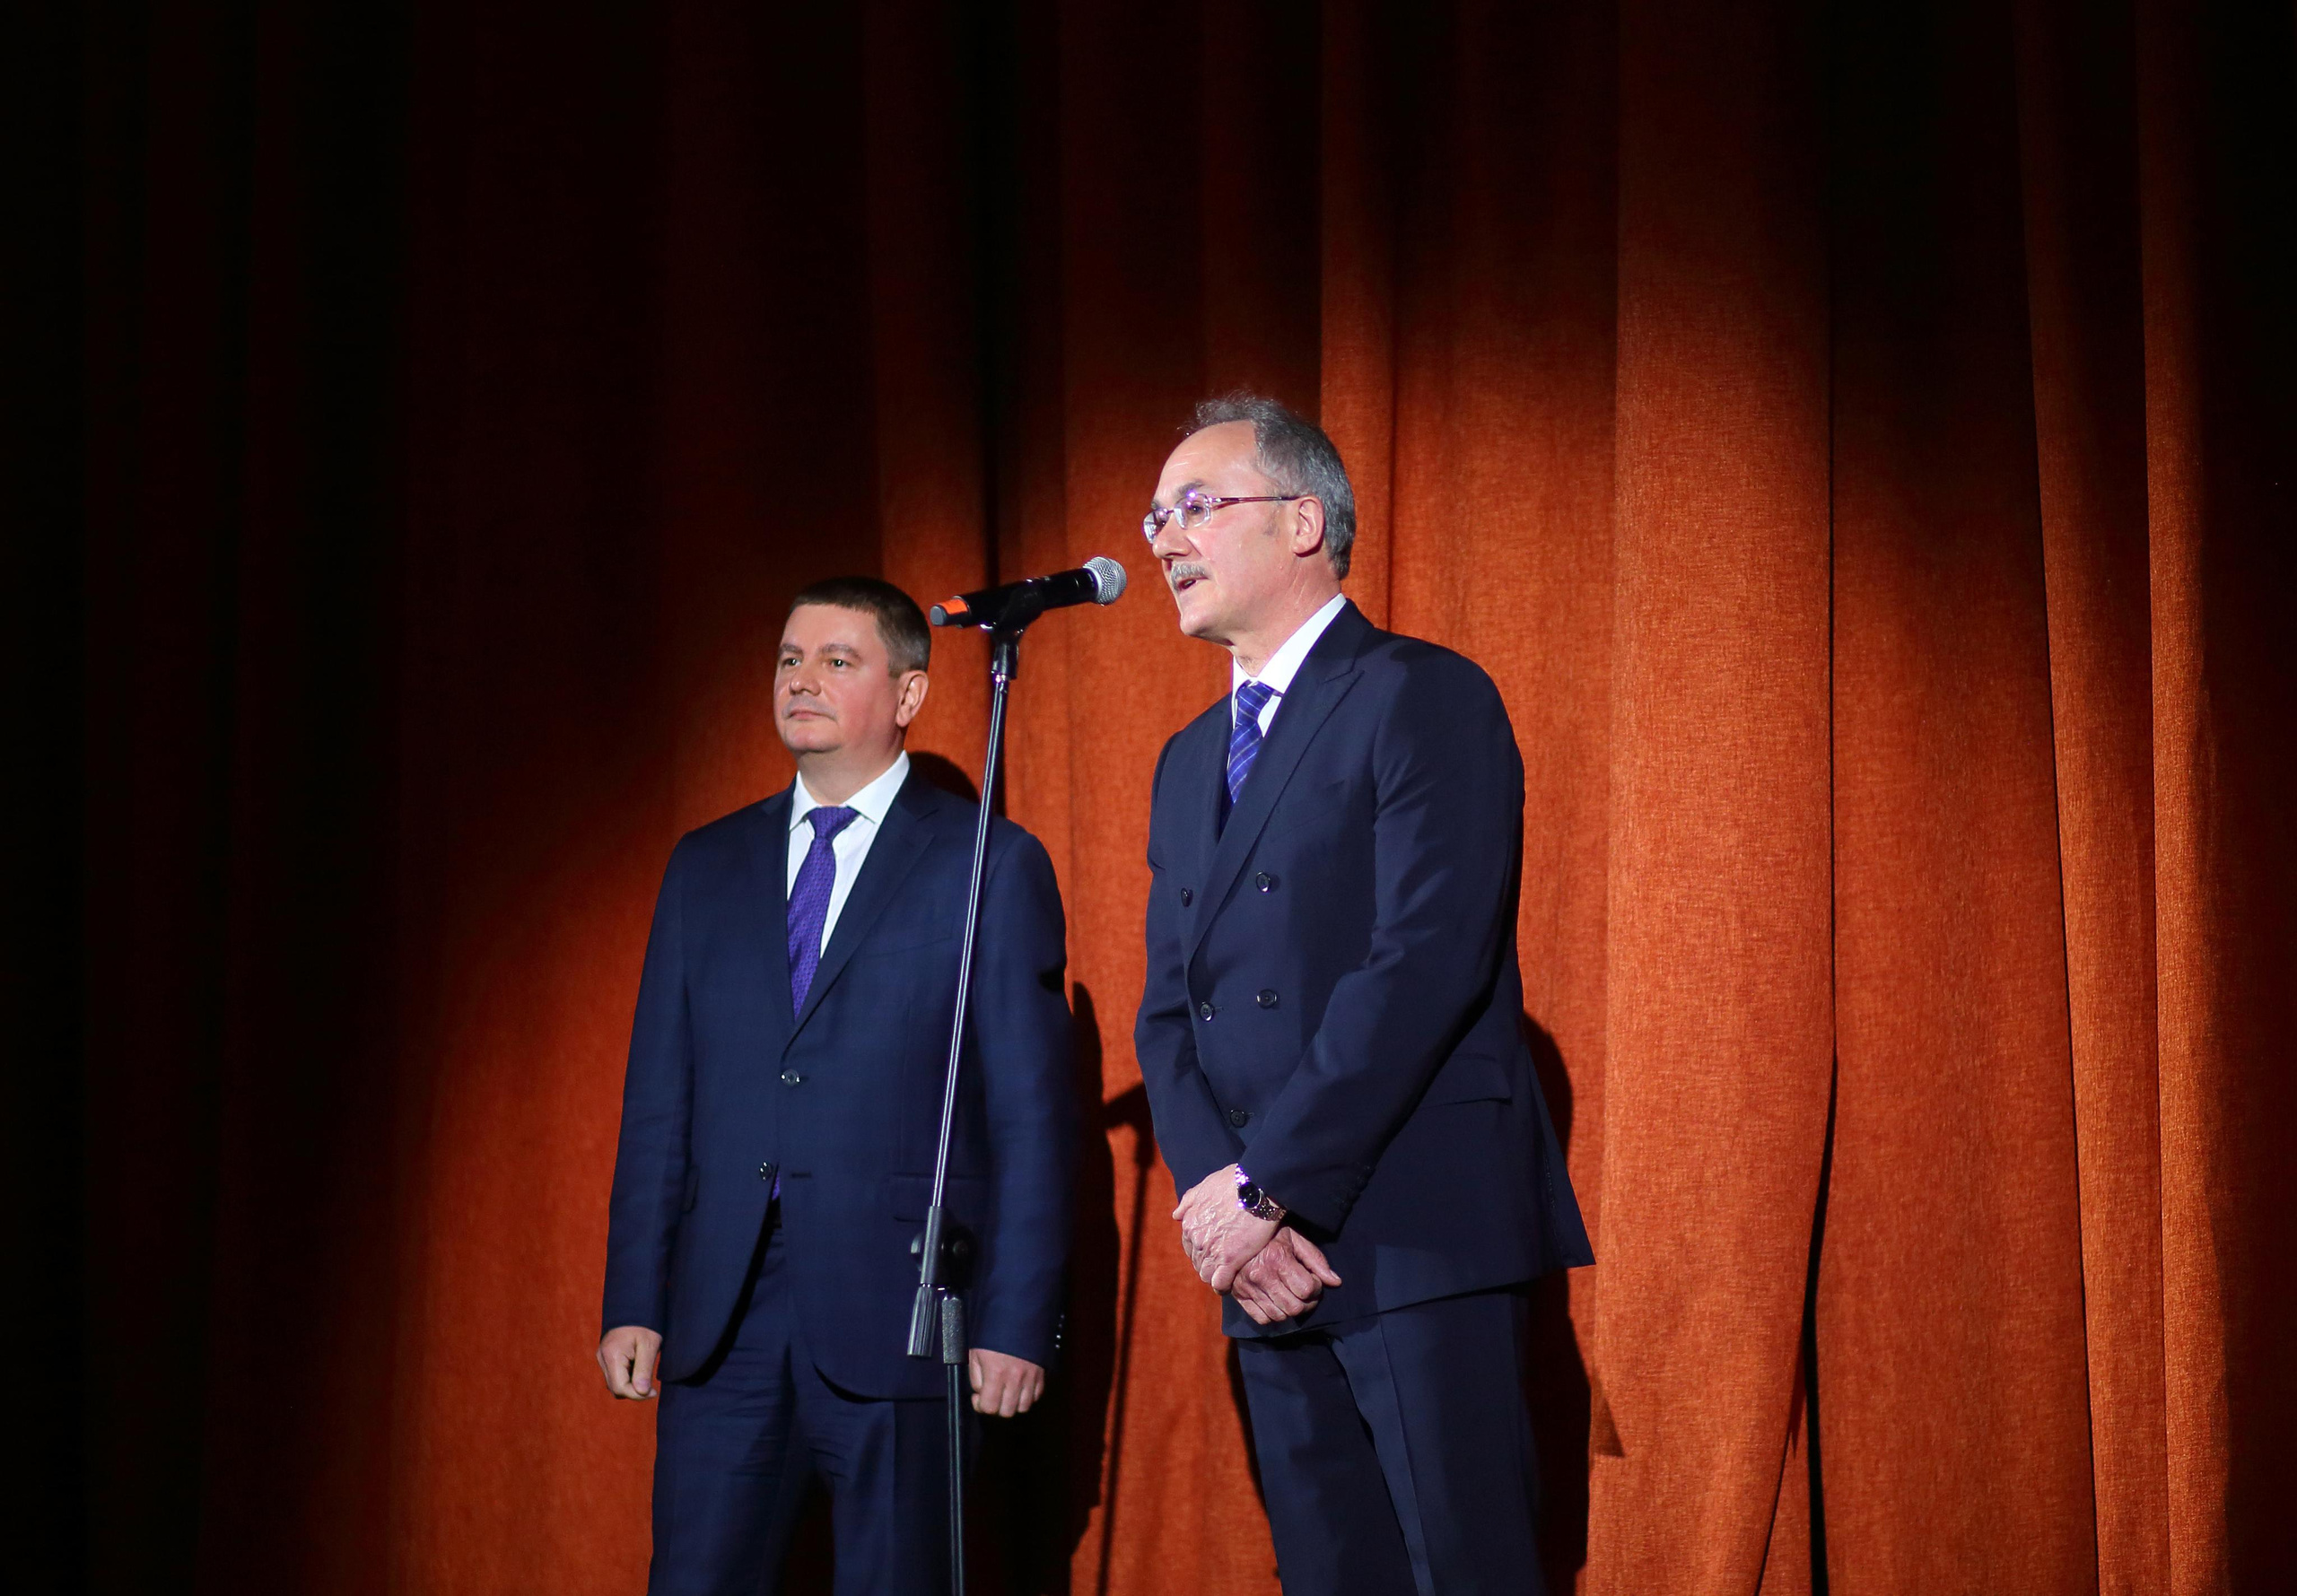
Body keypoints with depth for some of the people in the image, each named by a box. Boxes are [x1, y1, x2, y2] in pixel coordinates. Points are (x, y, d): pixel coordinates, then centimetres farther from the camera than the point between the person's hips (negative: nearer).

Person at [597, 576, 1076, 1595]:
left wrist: (1015, 1322, -9)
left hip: (898, 1307, -4)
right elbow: (659, 1099, 13)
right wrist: (634, 1301, 6)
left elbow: (1032, 1116, -2)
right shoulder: (707, 865, 15)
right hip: (723, 1314, 4)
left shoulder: (991, 867, 1)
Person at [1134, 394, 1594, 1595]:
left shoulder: (1423, 698, -5)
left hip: (1417, 1238, -7)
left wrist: (1263, 1183, -16)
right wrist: (1214, 1196, -5)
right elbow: (1167, 1012, 14)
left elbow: (1426, 964, -16)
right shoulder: (1190, 759, 20)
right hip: (1269, 1264, 7)